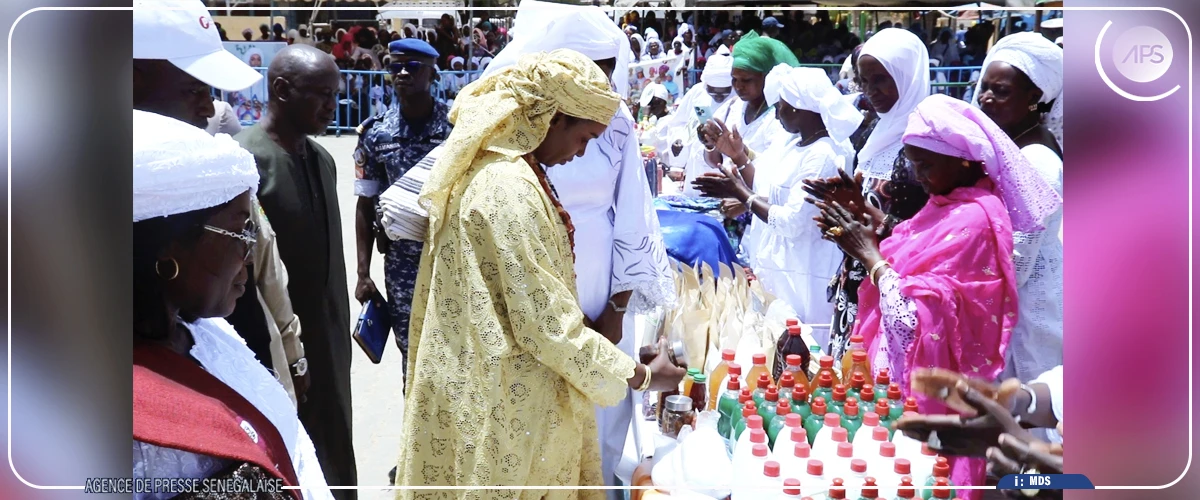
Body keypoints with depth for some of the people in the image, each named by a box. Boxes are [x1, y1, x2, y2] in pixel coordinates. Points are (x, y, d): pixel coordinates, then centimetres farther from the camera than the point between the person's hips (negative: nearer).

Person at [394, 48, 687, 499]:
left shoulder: (484, 168, 5)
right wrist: (640, 376, -15)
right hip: (502, 403, -9)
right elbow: (544, 321, -25)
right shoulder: (511, 190, -24)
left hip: (468, 375, 9)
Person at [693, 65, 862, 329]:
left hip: (799, 278, -9)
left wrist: (741, 194, -14)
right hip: (773, 270, 9)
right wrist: (738, 156, 2)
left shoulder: (823, 156, -21)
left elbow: (791, 223, -23)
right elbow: (765, 190, 14)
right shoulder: (789, 141, 8)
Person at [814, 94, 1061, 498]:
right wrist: (872, 229, -5)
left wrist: (870, 254, -15)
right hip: (904, 372, 9)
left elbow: (913, 316, -25)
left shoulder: (973, 220, -23)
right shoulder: (949, 203, 6)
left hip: (926, 385, -9)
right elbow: (909, 265, 10)